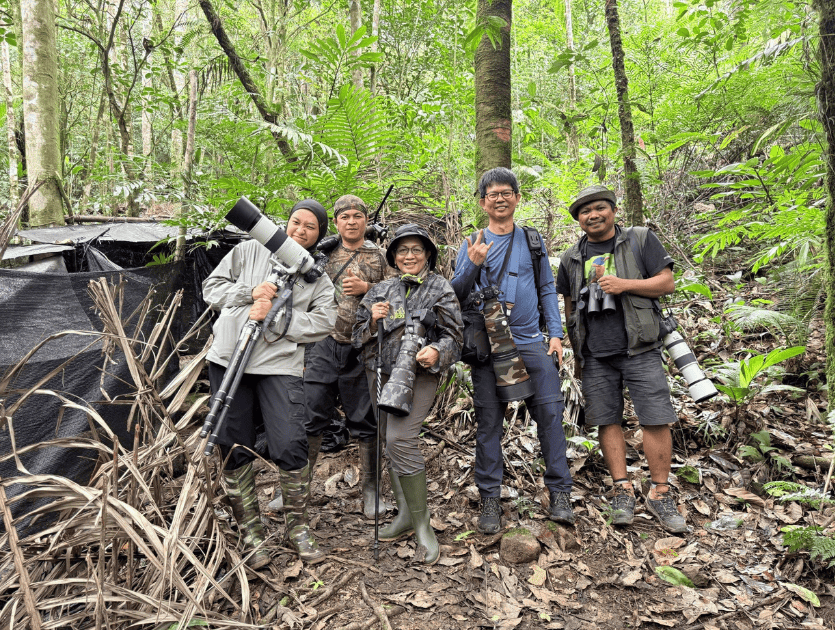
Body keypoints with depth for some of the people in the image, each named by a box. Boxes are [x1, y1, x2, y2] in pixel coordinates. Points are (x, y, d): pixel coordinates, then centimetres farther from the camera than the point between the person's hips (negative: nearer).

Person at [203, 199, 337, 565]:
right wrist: (249, 293, -7)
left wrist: (274, 317, -13)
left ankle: (298, 528, 13)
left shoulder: (319, 278, 11)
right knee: (234, 450, 5)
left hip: (280, 366, -1)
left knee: (291, 447, -9)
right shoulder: (248, 251, 12)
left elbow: (323, 323, -3)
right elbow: (211, 288, 11)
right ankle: (250, 532, 21)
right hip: (229, 359, 1)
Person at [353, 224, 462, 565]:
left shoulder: (440, 289, 5)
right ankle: (405, 514, 24)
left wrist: (437, 351, -21)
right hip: (381, 372, 5)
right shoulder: (380, 290, 15)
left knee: (400, 439, -19)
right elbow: (359, 335, 14)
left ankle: (422, 525, -7)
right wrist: (373, 321, -8)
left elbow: (453, 334, 0)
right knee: (390, 442, 9)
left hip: (419, 373, -5)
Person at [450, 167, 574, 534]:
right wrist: (473, 265, -14)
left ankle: (559, 493, 7)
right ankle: (490, 498, 12)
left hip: (531, 342, 1)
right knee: (488, 421, 2)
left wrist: (555, 333, 3)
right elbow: (456, 295, 4)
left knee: (550, 411, -5)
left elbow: (547, 289, 13)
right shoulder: (472, 245, 9)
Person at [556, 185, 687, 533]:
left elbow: (667, 283, 0)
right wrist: (577, 355, 17)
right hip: (595, 356, 3)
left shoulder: (641, 240, 5)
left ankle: (660, 492, 10)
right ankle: (623, 490, 16)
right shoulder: (571, 259, 13)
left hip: (639, 348, -3)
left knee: (656, 419, -4)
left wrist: (624, 284, -14)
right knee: (607, 420, 5)